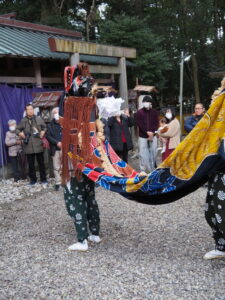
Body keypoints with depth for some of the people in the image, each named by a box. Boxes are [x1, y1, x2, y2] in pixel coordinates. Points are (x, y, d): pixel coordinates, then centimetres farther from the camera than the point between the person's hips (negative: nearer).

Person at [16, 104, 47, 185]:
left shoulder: (38, 119, 1)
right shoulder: (23, 121, 3)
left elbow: (44, 127, 12)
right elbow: (17, 129, 15)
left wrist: (43, 131, -7)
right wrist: (20, 133, -6)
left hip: (38, 145, -1)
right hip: (28, 146, 1)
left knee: (41, 162, 8)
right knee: (31, 164, 8)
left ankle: (43, 178, 20)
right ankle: (33, 179, 22)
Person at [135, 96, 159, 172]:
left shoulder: (154, 112, 9)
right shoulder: (139, 113, 1)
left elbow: (156, 123, 3)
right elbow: (139, 124, -9)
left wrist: (152, 132, -12)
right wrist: (147, 132, -19)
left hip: (153, 136, 2)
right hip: (142, 137, -2)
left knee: (153, 153, 5)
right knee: (143, 154, -3)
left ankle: (152, 170, 16)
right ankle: (142, 170, 4)